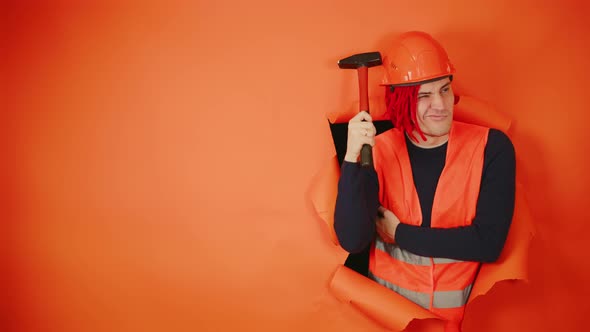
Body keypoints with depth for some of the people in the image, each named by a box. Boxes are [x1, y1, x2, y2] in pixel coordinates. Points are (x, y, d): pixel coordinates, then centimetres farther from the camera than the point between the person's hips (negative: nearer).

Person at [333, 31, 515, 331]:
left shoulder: (492, 147, -8)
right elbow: (352, 241, -15)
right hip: (389, 298, 0)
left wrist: (400, 234, -10)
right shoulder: (376, 150, -6)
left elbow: (488, 243, -13)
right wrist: (352, 158, -25)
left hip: (462, 303, 1)